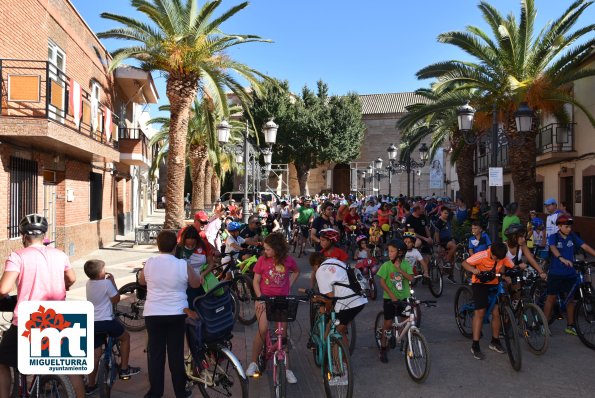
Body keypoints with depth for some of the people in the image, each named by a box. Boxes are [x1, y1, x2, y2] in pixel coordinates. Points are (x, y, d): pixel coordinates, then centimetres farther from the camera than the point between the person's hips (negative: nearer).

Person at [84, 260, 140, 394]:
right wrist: (112, 281, -1)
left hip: (92, 322, 6)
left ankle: (90, 385, 17)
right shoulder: (106, 283, -14)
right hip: (106, 321, -6)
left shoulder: (88, 283, 6)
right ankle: (124, 369, 16)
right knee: (125, 337, 17)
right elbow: (116, 299, -4)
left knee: (96, 353, 13)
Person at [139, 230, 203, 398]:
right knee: (176, 353, 9)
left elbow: (141, 281, 13)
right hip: (176, 314, -1)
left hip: (152, 314, 1)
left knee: (155, 353, 11)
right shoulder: (183, 265, -12)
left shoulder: (149, 263, -6)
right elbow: (196, 284, 2)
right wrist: (199, 276, 22)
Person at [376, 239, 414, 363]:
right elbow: (382, 282, -12)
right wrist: (392, 296, -18)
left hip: (404, 297, 2)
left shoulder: (406, 264, -2)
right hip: (390, 298, -2)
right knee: (388, 323, -1)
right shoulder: (386, 265, -9)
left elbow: (410, 278, -14)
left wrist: (399, 269, -22)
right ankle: (383, 349, 13)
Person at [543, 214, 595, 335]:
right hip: (555, 273, -4)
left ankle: (570, 325, 20)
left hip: (570, 273, 4)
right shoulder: (553, 237, -9)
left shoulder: (573, 237, 3)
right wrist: (562, 259, -46)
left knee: (571, 298, 9)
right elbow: (553, 248, -28)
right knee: (551, 298, 3)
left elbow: (585, 246, -5)